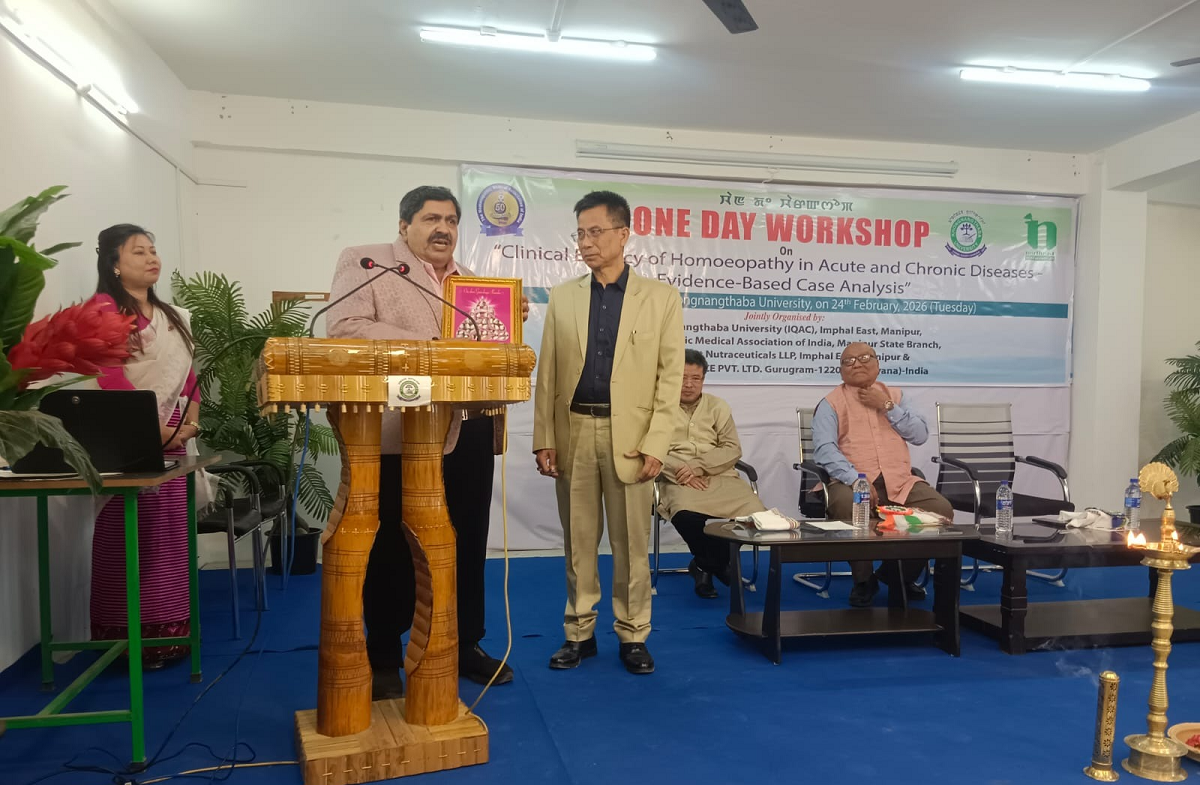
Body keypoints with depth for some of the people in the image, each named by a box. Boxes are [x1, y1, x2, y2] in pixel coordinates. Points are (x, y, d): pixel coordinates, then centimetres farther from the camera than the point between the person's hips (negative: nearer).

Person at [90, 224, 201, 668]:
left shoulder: (171, 317, 18)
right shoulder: (103, 309, -7)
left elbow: (188, 376, 17)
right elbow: (111, 381, -17)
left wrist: (190, 420, 0)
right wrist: (157, 428, -19)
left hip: (172, 444, 7)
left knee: (169, 536, 10)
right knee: (128, 540, -3)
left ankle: (168, 632, 19)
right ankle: (129, 637, 5)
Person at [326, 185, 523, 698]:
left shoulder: (474, 282, 18)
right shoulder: (365, 263, -1)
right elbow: (343, 328, -15)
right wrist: (425, 344, -21)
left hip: (468, 433, 6)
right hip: (401, 436, -5)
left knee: (467, 545, 14)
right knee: (393, 549, 6)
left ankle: (464, 645, 30)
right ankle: (384, 658, 22)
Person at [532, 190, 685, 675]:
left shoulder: (660, 298, 2)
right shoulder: (562, 297, 9)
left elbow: (670, 376, -2)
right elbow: (547, 374, 7)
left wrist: (656, 444, -9)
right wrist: (543, 438, 0)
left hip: (630, 434, -2)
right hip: (573, 431, 2)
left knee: (631, 542, 5)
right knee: (578, 540, 9)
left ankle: (633, 635, 19)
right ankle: (579, 632, 22)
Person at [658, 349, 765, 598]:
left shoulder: (718, 407, 19)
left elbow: (733, 449, 7)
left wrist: (697, 465, -9)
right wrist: (680, 470, -15)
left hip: (720, 476, 3)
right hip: (680, 481, -3)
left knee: (755, 513, -27)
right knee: (687, 516, -38)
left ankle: (705, 565, 1)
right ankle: (718, 563, -2)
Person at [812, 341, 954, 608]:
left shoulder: (894, 396, 20)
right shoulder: (831, 403, 6)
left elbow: (921, 435, 9)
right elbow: (824, 449, -7)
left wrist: (887, 406, -2)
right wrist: (857, 480, -21)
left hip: (901, 481, 4)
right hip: (852, 481, -4)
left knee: (942, 510, -21)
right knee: (851, 511, -37)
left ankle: (901, 576, 6)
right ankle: (864, 580, -5)